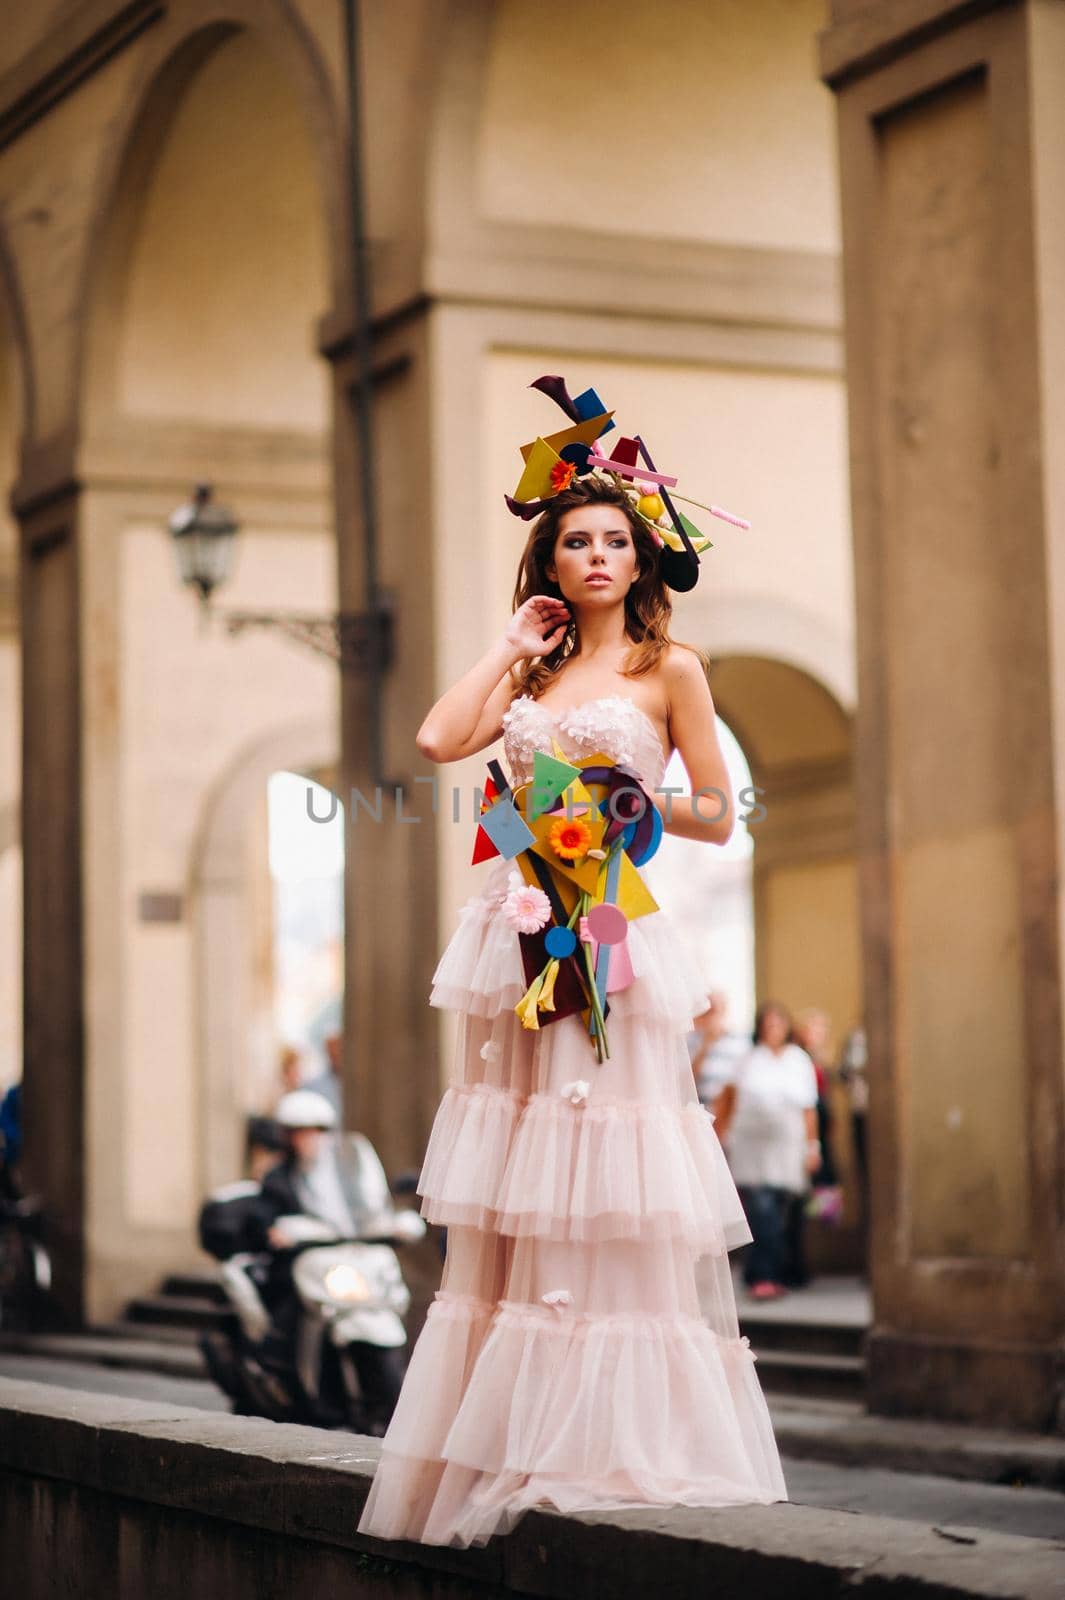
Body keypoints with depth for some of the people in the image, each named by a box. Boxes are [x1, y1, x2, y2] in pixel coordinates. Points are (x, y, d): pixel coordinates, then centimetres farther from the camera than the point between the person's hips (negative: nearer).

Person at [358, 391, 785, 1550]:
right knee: (514, 1193, 3)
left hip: (612, 930, -5)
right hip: (521, 925, 5)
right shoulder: (532, 675, 18)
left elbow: (716, 818, 3)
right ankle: (518, 1440, 8)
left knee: (609, 1188, -7)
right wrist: (513, 646, 8)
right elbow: (440, 738, 1)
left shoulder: (668, 667, 5)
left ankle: (620, 1439, -2)